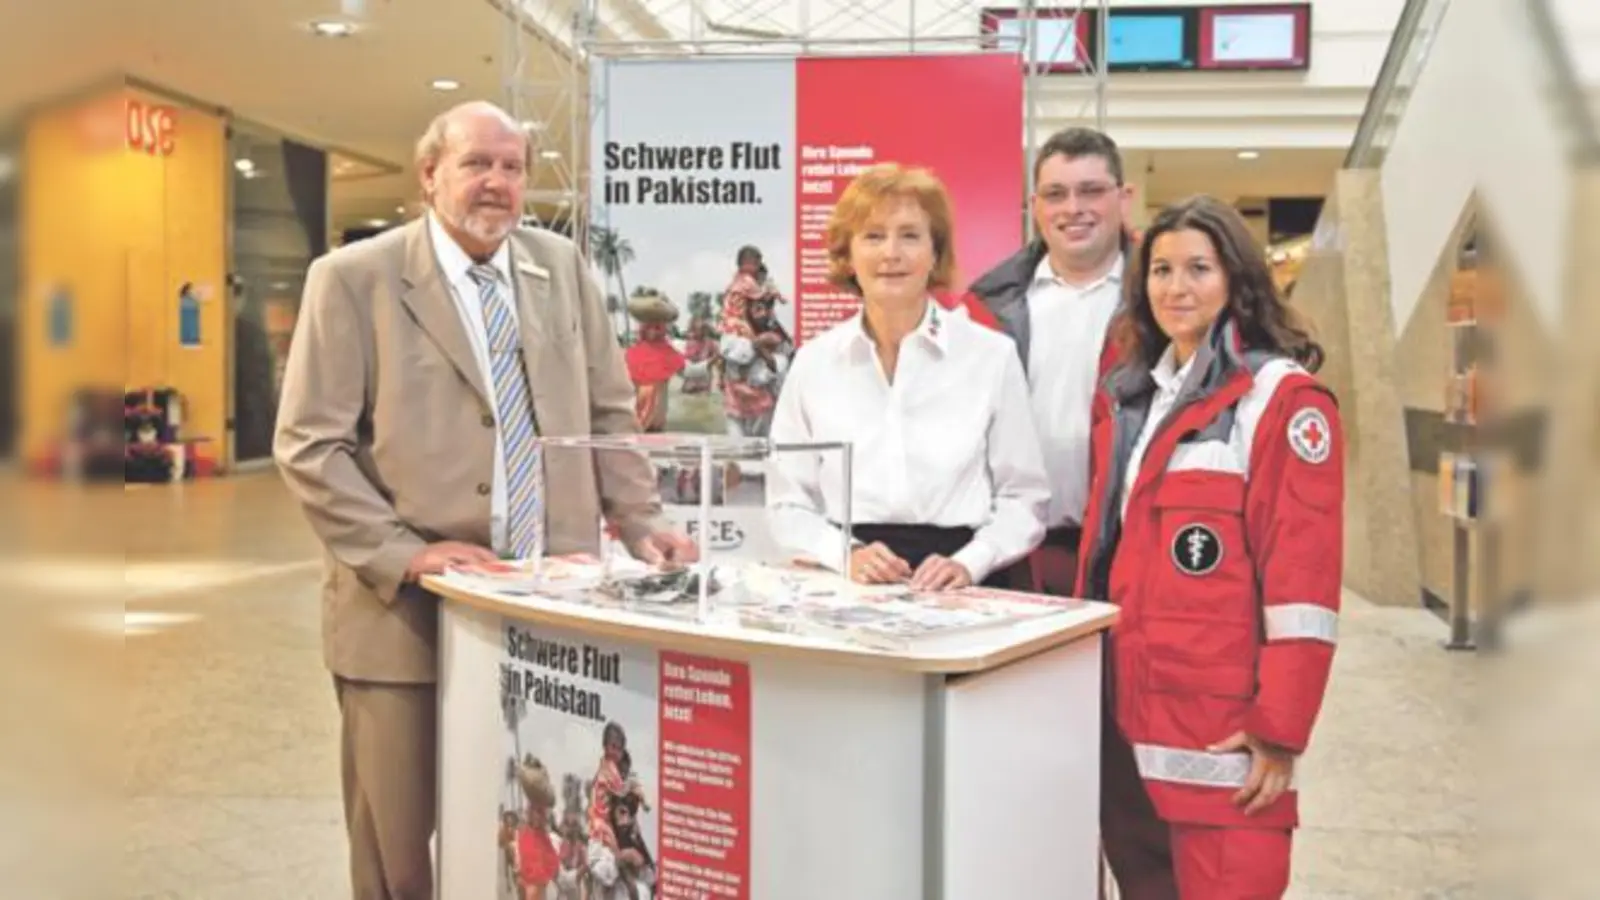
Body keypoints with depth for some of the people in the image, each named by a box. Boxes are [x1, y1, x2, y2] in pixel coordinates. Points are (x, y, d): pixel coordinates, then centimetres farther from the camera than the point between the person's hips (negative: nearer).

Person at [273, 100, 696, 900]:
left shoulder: (562, 266, 10)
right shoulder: (353, 279, -3)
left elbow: (608, 414, 15)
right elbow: (308, 446, -7)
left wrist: (640, 525, 3)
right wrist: (403, 556, -15)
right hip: (405, 613, -3)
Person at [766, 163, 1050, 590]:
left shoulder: (991, 356, 4)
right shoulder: (814, 361, 7)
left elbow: (1023, 497, 7)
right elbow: (789, 502, 9)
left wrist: (968, 563, -9)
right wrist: (846, 554, -7)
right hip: (850, 588, 1)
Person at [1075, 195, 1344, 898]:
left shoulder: (1285, 399, -8)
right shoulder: (1132, 397, 14)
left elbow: (1304, 577, -13)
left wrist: (1279, 728, -16)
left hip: (1221, 720, -7)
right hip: (1126, 708, 7)